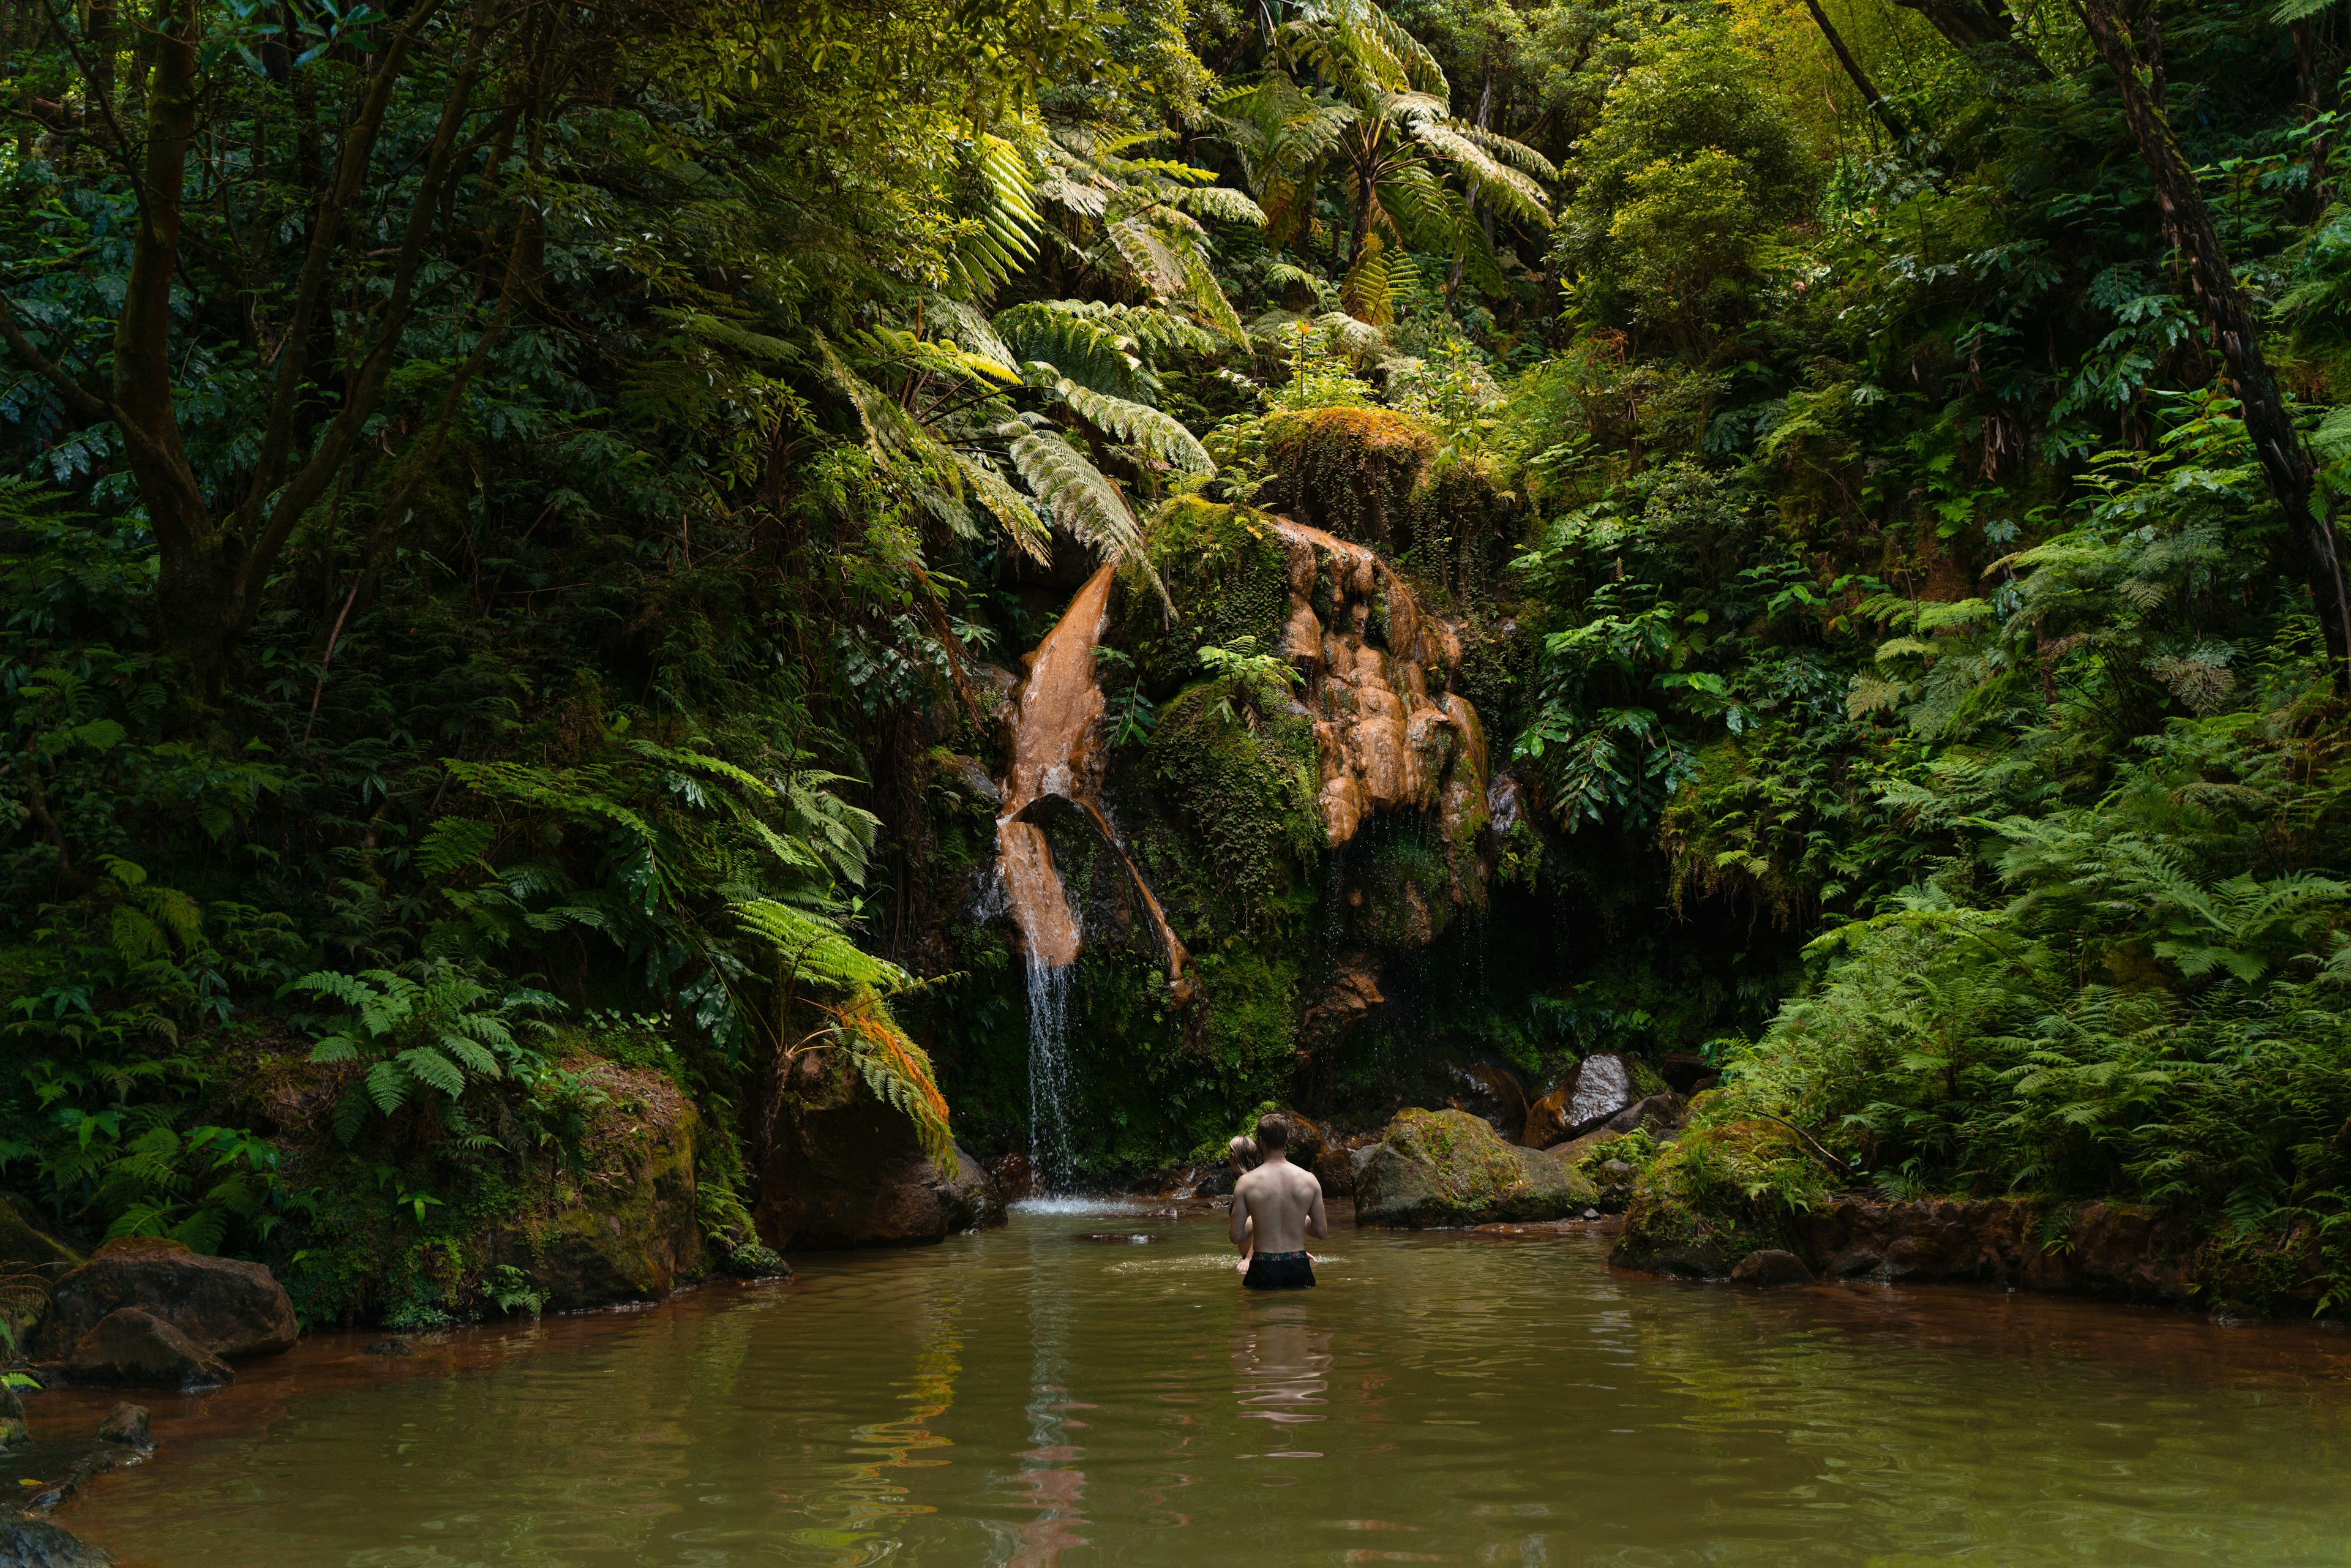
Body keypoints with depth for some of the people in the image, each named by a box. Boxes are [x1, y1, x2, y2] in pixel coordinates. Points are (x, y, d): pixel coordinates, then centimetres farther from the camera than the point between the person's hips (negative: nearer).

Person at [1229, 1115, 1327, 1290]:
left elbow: (1237, 1236, -4)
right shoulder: (1309, 1180, 0)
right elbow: (1321, 1231, 5)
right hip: (1299, 1268, 2)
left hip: (1263, 1270, -2)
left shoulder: (1246, 1183, -6)